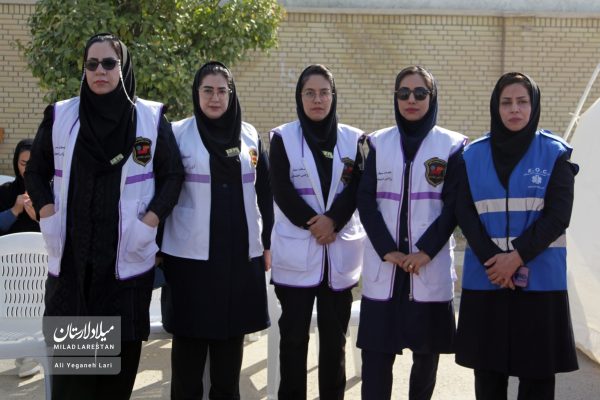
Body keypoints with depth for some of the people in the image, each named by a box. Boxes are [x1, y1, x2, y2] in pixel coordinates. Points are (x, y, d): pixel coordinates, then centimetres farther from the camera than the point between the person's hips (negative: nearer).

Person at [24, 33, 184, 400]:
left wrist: (149, 222, -7)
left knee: (122, 353, 5)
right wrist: (49, 216, -1)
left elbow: (173, 175, 5)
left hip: (127, 257, -1)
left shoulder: (151, 118, 2)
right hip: (71, 258, 1)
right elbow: (35, 172, 14)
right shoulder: (60, 116, 6)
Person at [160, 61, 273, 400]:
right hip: (192, 254, -3)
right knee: (190, 337, 4)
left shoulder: (250, 136, 7)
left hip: (240, 253, 3)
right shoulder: (178, 134, -2)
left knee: (231, 336, 11)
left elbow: (265, 193, 11)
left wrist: (268, 242, 9)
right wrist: (156, 245, -3)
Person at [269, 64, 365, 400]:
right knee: (294, 334, 3)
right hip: (296, 252, -1)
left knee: (335, 335, 7)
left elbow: (357, 189, -1)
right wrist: (314, 225, -14)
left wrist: (332, 221, -16)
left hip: (340, 251, 2)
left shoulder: (353, 139, 7)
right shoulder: (283, 138, 2)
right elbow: (282, 192, -6)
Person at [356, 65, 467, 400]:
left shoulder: (452, 146, 3)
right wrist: (387, 250, -10)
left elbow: (454, 206, -2)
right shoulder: (379, 143, 8)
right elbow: (366, 200, 2)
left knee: (427, 351, 5)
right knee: (376, 350, -1)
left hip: (431, 265, -1)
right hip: (383, 265, 1)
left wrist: (425, 251, -12)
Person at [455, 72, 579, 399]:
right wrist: (492, 260, -12)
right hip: (484, 277, 2)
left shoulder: (554, 153, 2)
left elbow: (558, 216, -5)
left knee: (537, 371, 1)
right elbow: (464, 214, 2)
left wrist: (517, 256, -15)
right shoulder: (473, 155, 7)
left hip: (539, 278, -1)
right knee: (488, 369, 5)